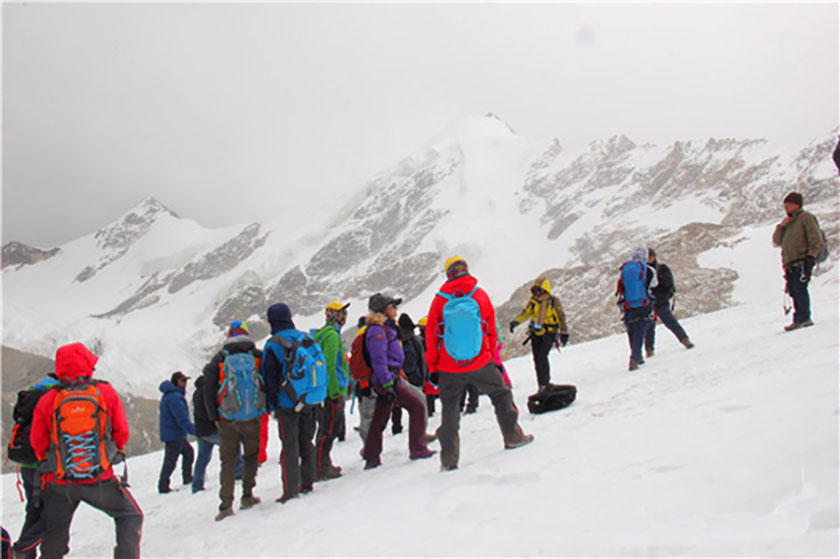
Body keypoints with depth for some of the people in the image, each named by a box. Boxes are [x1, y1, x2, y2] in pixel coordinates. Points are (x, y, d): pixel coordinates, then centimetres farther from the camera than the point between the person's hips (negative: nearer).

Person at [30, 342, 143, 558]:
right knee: (130, 516, 16)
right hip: (100, 479, -2)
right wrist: (117, 451, 24)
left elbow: (37, 442, 5)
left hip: (59, 482, 2)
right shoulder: (106, 392, -4)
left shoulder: (47, 399, -2)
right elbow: (122, 432, 4)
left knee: (54, 532, 20)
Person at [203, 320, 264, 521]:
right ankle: (247, 496, 14)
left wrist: (214, 417, 8)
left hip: (227, 420, 0)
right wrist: (268, 407, 16)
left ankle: (226, 504, -2)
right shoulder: (258, 356, 0)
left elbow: (208, 391, 1)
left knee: (228, 461, 5)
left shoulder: (219, 360, -1)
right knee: (251, 456, 17)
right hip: (252, 418, 0)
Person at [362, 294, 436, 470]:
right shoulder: (377, 331, -13)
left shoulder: (387, 328, 19)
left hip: (389, 380, 10)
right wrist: (388, 385, -25)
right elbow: (379, 360, -20)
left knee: (380, 420, 11)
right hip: (386, 380, -10)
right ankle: (417, 449, -6)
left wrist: (397, 377, 26)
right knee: (417, 406, -9)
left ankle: (371, 459, 14)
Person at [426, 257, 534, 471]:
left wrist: (432, 366, 8)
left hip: (449, 368, 0)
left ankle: (449, 458, 4)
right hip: (480, 363, 0)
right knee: (501, 395, 21)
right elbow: (491, 330, 8)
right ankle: (513, 436, 28)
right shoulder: (480, 295, 0)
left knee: (449, 408, 9)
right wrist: (493, 358, 19)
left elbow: (431, 335, -1)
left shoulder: (440, 300, -4)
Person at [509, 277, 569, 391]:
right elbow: (525, 313, 9)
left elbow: (561, 317, 0)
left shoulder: (554, 301, -6)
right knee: (537, 358, 3)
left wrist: (564, 333, 2)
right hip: (536, 332, 5)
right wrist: (515, 322, -8)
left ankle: (544, 384, -12)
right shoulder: (533, 301, 5)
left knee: (542, 357, -18)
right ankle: (542, 385, 13)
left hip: (549, 333, -5)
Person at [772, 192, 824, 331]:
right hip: (790, 264, 7)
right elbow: (777, 241, 18)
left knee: (800, 288, -16)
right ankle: (798, 319, 4)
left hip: (802, 262, -7)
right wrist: (781, 226, 3)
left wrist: (811, 256, -18)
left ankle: (804, 318, -16)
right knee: (793, 291, 2)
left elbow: (816, 239, -7)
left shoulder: (806, 217, 1)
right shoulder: (787, 222, 24)